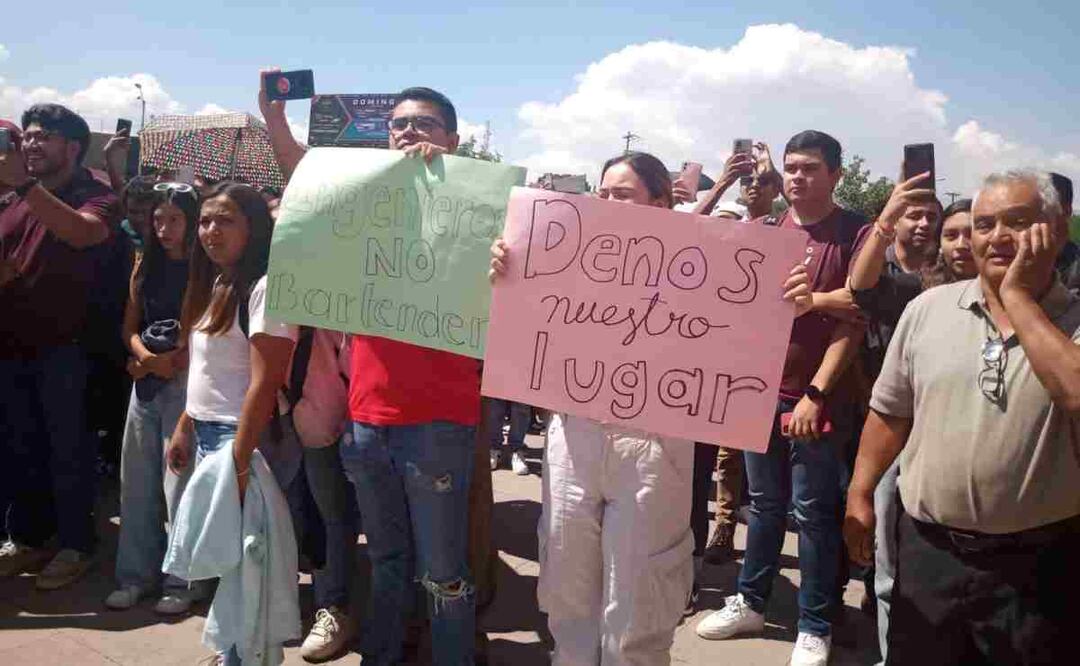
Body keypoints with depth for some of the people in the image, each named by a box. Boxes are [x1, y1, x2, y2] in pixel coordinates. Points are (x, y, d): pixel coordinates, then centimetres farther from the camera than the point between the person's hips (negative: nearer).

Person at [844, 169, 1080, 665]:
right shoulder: (928, 308, 2)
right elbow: (890, 412, 8)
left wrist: (1017, 295, -19)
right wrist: (859, 495, 6)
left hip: (1036, 561, -2)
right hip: (928, 550, 2)